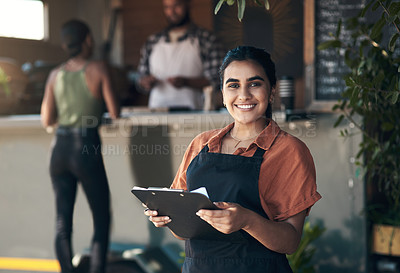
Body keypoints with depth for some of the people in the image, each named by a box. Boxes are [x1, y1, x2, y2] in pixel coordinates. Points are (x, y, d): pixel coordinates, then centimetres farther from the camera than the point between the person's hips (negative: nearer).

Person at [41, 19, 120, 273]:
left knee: (63, 222, 11)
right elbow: (115, 112, -4)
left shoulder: (56, 74, 7)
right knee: (102, 220, 7)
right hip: (87, 149, -4)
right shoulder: (98, 68, -5)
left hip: (60, 148, 4)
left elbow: (47, 120, 8)